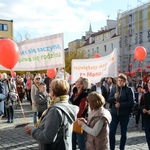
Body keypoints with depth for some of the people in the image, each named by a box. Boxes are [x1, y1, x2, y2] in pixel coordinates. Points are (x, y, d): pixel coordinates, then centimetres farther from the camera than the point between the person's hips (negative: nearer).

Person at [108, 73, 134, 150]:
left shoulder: (129, 90, -5)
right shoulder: (114, 89, 3)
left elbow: (131, 102, -11)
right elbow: (109, 100, 2)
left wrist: (121, 104, -20)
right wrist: (114, 97, -18)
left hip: (124, 114, -2)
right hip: (114, 114, 2)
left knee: (123, 133, 10)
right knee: (111, 132, -2)